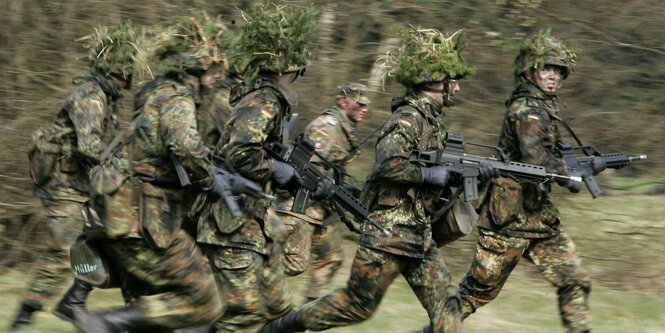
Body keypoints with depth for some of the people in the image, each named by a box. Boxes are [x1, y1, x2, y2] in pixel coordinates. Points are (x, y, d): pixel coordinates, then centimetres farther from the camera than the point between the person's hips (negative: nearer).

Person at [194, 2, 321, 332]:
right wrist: (277, 171, -15)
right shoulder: (264, 103, -16)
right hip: (234, 226, -10)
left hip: (257, 226, 10)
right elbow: (238, 154, -29)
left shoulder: (269, 99, 14)